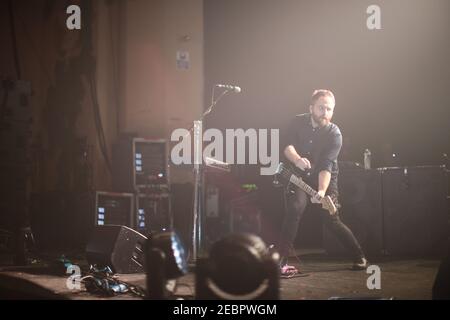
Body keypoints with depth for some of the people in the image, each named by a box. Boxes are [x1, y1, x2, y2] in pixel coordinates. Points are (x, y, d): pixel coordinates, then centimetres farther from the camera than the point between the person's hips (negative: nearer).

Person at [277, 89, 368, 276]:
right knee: (295, 209, -22)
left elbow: (326, 167, -25)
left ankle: (360, 257, 13)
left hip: (325, 180, -1)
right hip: (300, 177, 2)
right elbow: (287, 145, -13)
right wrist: (297, 160, -35)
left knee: (331, 220, -7)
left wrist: (322, 191, -40)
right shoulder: (299, 122, -7)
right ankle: (280, 260, -19)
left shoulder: (334, 134, -17)